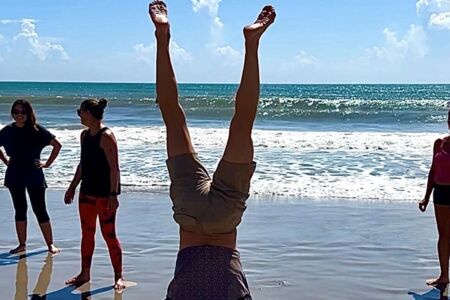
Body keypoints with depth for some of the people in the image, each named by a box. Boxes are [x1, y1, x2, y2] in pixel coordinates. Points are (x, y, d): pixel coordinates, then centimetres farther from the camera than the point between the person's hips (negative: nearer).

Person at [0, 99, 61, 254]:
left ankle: (50, 244, 8)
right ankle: (22, 244, 19)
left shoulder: (37, 130, -7)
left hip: (34, 176, -3)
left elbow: (57, 145, -3)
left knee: (40, 210, -1)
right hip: (15, 177, 3)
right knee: (20, 210, 10)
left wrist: (47, 163, -4)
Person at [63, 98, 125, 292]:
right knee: (87, 234, 14)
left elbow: (114, 168, -18)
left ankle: (118, 277, 9)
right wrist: (72, 187, 19)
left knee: (109, 235, -2)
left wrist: (113, 194, -22)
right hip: (87, 192, 8)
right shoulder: (84, 135, 10)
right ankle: (84, 274, 26)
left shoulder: (106, 136, -15)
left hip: (105, 194, -8)